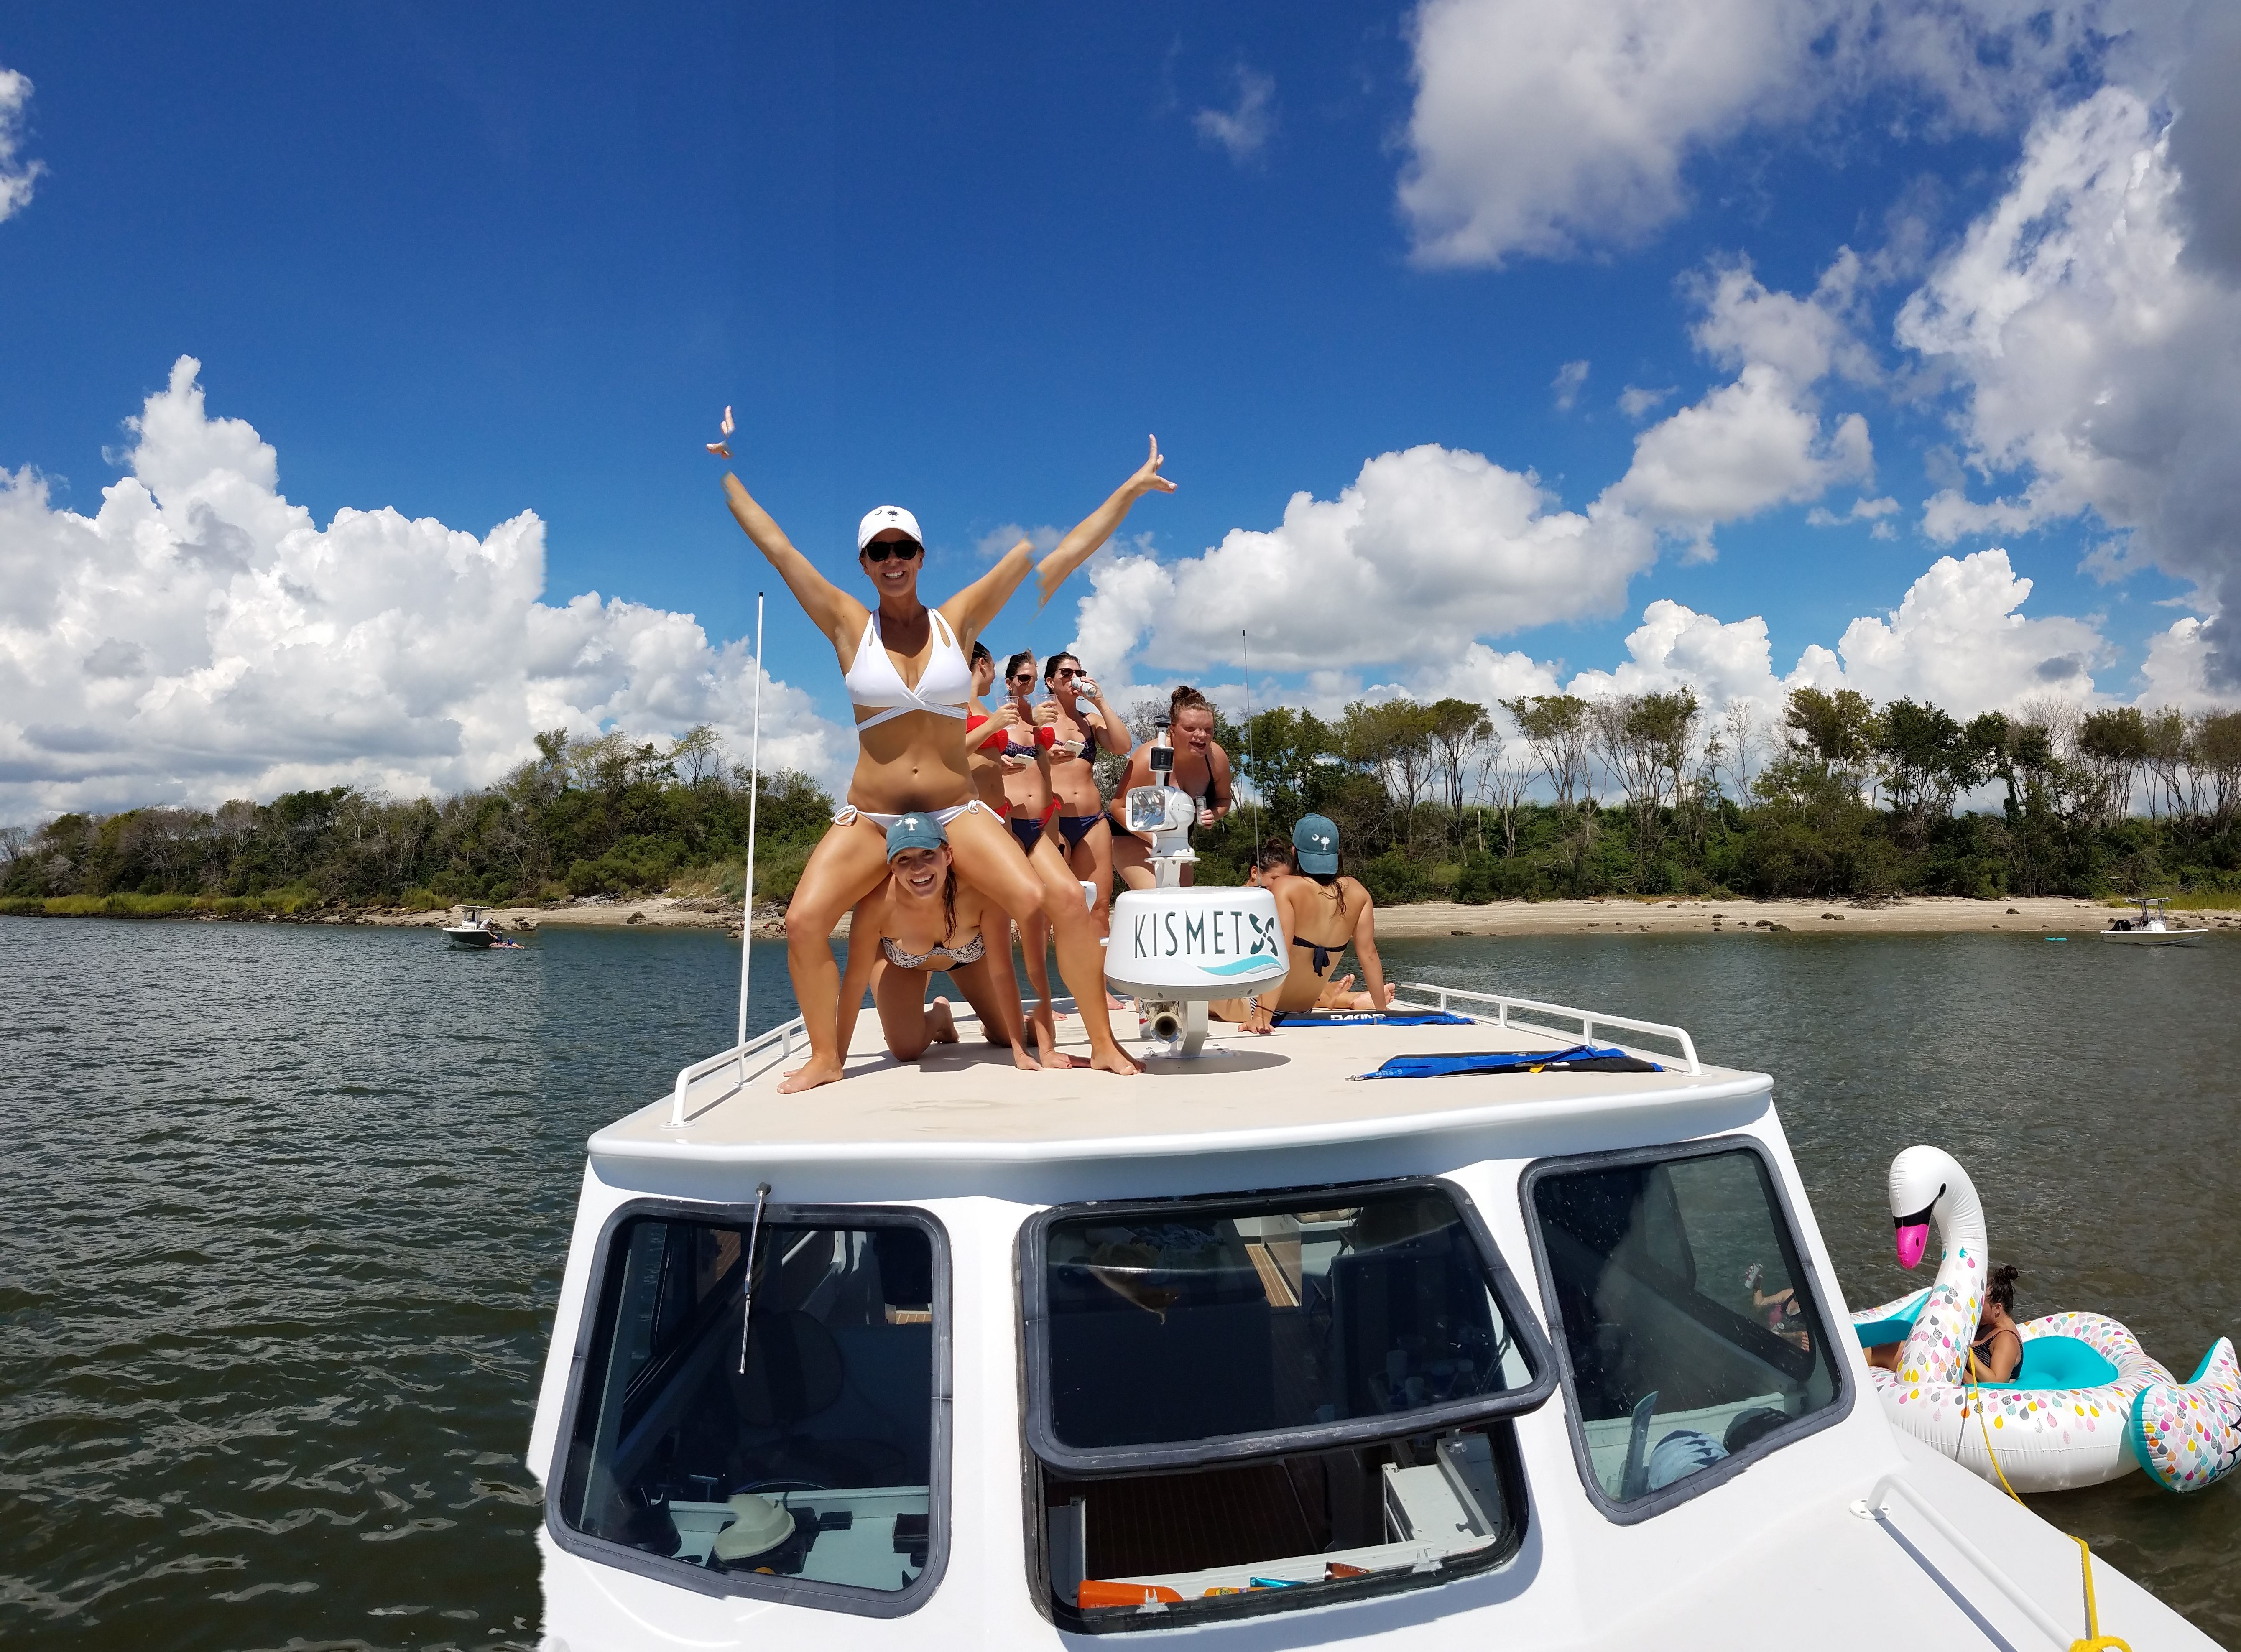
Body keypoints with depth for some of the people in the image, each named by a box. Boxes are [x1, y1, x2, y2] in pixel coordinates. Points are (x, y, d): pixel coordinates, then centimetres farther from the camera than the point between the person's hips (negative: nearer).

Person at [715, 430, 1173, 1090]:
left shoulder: (958, 618, 3)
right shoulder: (848, 625, 2)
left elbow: (1059, 555, 1)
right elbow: (777, 546, 7)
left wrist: (1129, 491, 0)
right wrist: (726, 469, 14)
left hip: (960, 812, 0)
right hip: (869, 818, 0)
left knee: (1064, 900, -17)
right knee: (803, 922, -19)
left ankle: (1104, 1044, 0)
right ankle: (825, 1057, 6)